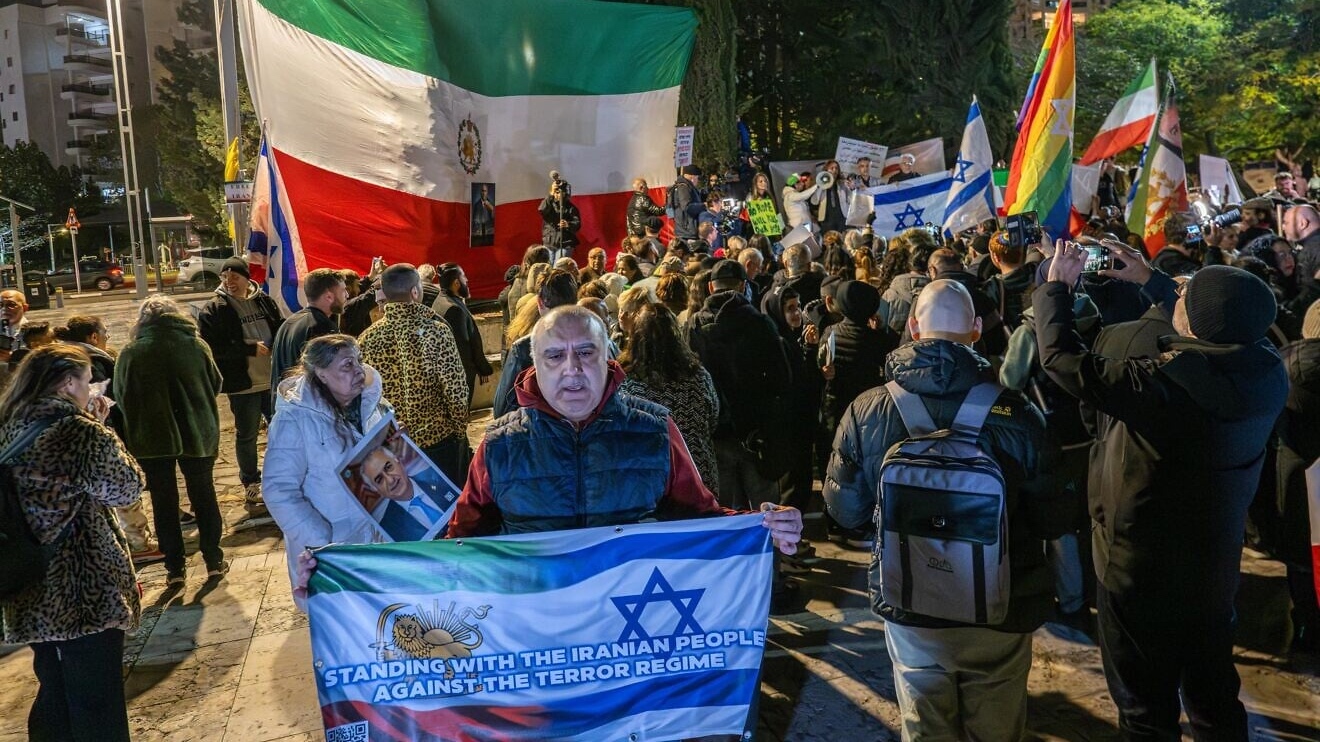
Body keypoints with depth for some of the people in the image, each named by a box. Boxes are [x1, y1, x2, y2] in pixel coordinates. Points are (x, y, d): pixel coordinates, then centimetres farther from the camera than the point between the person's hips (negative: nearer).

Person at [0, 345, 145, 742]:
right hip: (86, 590, -8)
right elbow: (127, 488, -8)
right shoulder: (82, 433, -18)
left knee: (54, 694, 22)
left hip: (33, 593, 8)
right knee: (96, 708, 5)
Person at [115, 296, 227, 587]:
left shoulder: (130, 353, -8)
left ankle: (175, 567, 14)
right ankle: (213, 560, 18)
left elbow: (121, 398, 0)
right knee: (203, 496, 14)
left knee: (164, 502, 10)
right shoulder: (195, 345, -6)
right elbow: (215, 384, 4)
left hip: (152, 439, -1)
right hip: (197, 434, 1)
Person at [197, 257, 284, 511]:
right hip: (242, 384, -4)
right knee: (246, 435, 8)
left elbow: (280, 330, 15)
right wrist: (250, 348, -19)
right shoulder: (213, 310, -9)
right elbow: (213, 348, -16)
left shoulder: (265, 301, 3)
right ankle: (251, 485, 23)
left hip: (273, 379, 4)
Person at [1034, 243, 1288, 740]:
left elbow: (1062, 357, -26)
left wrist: (1056, 286, -10)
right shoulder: (1266, 370, -12)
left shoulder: (1164, 385, -33)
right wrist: (1150, 281, 16)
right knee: (1214, 696, 26)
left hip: (1143, 571, -6)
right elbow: (1216, 340, 10)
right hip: (1215, 565, 6)